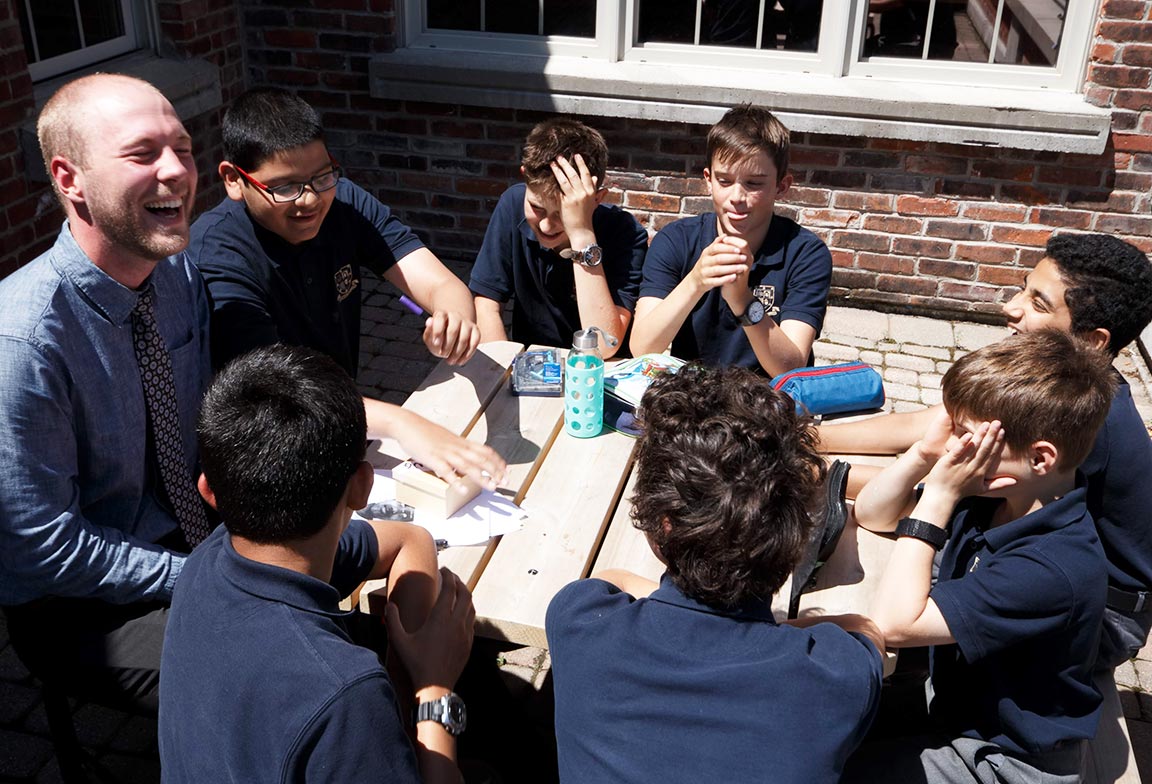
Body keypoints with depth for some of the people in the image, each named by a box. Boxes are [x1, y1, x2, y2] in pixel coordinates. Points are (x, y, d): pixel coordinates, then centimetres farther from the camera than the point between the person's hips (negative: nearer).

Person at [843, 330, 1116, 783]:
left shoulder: (1053, 567, -32)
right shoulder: (987, 497, -8)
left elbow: (894, 623, -33)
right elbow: (870, 515, 4)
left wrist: (938, 495, -30)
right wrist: (924, 454, -15)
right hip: (953, 697, 7)